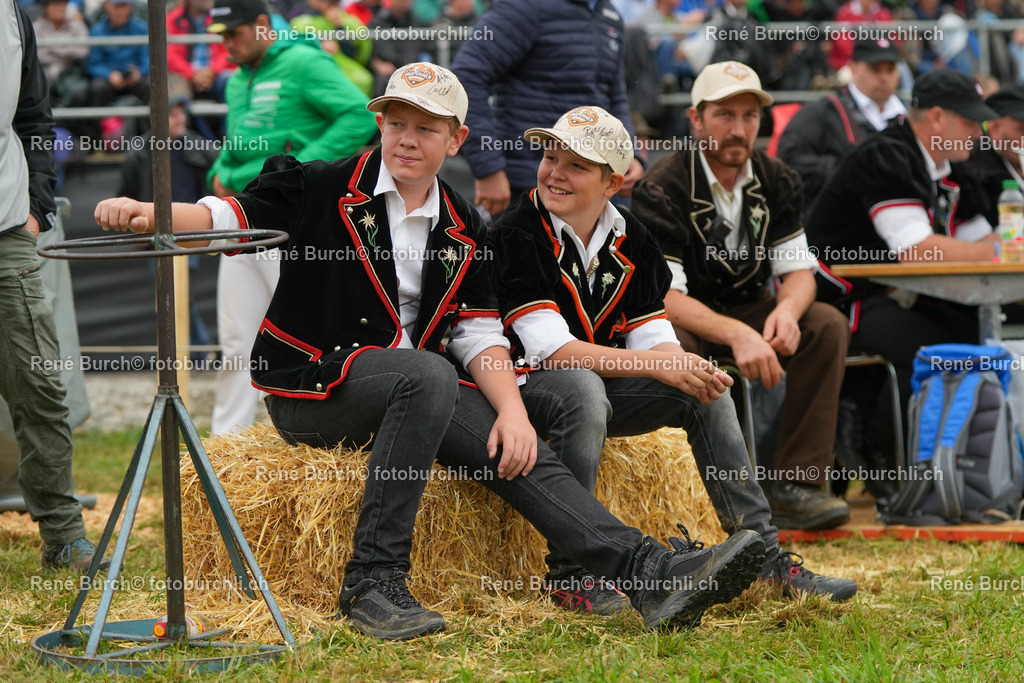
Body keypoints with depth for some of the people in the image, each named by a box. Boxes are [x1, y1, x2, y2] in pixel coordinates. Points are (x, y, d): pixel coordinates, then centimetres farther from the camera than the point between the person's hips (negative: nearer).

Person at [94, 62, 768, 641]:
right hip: (309, 385, -5)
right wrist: (151, 215, -26)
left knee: (514, 449, -19)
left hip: (411, 391, 5)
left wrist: (511, 406, -12)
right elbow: (230, 217, -7)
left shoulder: (462, 229, 12)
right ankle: (373, 582, -34)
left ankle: (652, 572, -29)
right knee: (428, 376, -35)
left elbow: (478, 335, 6)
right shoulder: (325, 188, -1)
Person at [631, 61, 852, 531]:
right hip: (681, 319, -5)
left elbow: (798, 268, 0)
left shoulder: (776, 182, -2)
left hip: (748, 311, 5)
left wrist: (786, 309, -26)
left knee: (827, 325, -19)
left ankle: (794, 487, -21)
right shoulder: (661, 189, -19)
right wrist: (735, 335, -40)